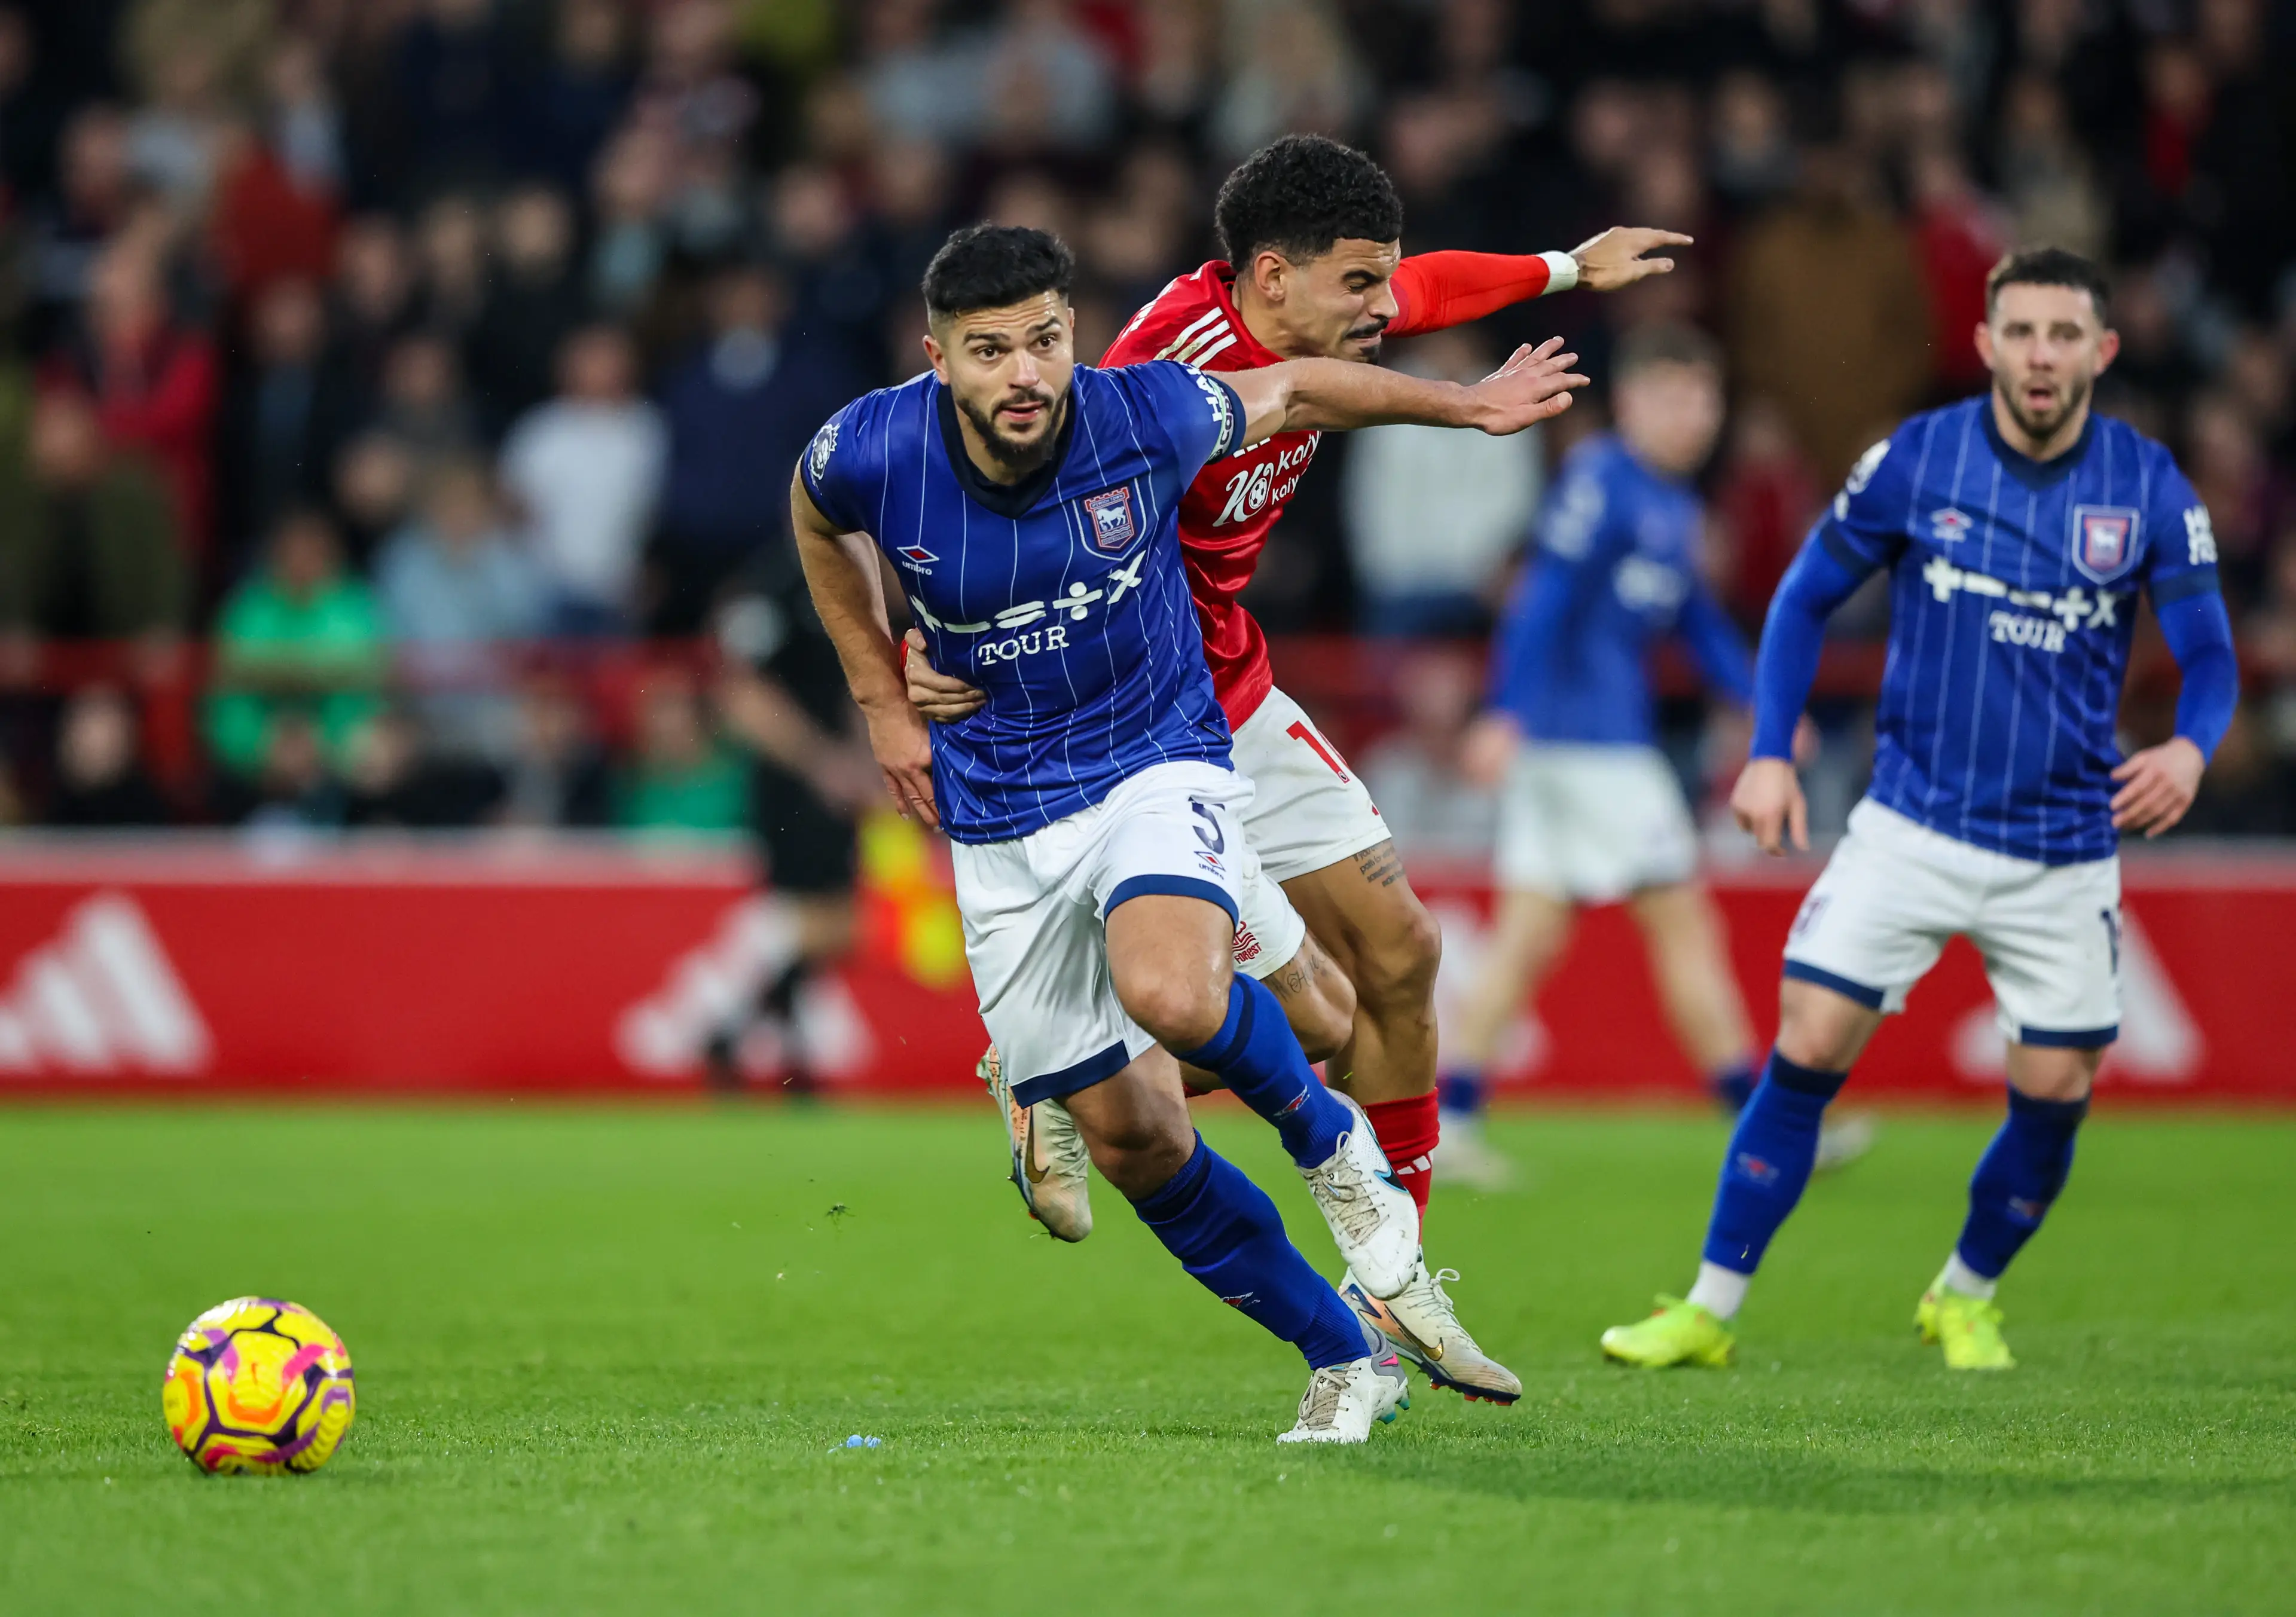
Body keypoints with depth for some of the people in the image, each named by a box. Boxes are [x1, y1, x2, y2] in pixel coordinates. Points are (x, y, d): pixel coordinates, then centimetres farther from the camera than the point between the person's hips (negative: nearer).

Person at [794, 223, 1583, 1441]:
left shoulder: (1147, 417, -18)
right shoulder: (875, 451, -15)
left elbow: (1291, 392, 5)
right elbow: (816, 521, 12)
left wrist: (1464, 404, 14)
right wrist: (881, 700, 9)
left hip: (1158, 760, -3)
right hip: (1000, 819, 3)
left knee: (1171, 997, -34)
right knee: (1127, 1139, 2)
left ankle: (1330, 1140, -1)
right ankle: (1345, 1361, 18)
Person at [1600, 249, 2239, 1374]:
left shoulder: (2148, 487, -4)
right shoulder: (1914, 460, -5)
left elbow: (2209, 655, 0)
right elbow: (1807, 597, 6)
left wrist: (2188, 747, -22)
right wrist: (1769, 753, -4)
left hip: (2064, 849, 1)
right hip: (1911, 826, -1)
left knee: (2055, 1099, 2)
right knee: (1805, 1055, -9)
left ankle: (1965, 1299, 28)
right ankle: (1710, 1311, 0)